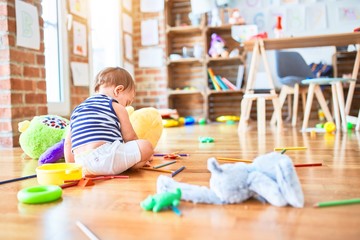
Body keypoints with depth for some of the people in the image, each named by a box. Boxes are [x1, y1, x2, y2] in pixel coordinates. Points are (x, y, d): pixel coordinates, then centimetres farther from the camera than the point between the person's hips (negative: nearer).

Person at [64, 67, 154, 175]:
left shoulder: (77, 110, 26)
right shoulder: (116, 107, 9)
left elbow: (68, 143, 26)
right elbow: (130, 137, 14)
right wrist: (142, 155, 30)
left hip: (83, 166, 7)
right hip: (104, 158, -7)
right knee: (147, 147, -5)